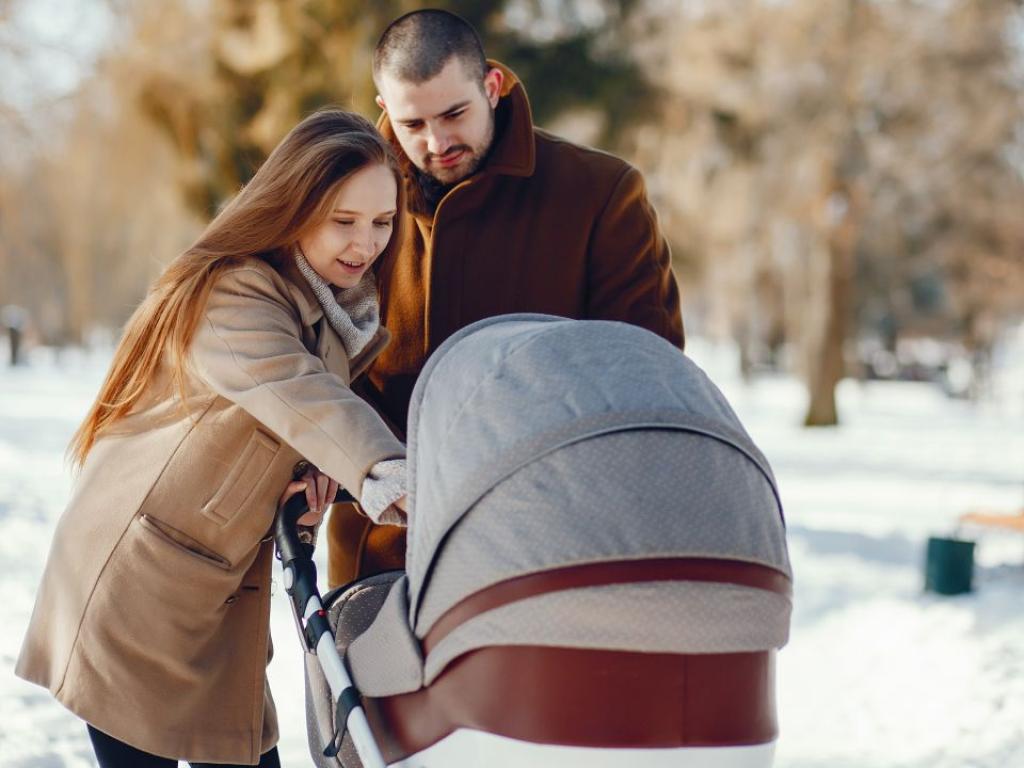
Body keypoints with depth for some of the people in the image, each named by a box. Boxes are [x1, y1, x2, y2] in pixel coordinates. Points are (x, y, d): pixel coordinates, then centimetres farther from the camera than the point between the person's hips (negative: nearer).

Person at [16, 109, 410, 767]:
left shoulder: (347, 307, 7)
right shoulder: (233, 295, -20)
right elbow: (291, 391, -38)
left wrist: (315, 467, -15)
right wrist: (384, 474, -54)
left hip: (227, 589, 8)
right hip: (135, 580, -8)